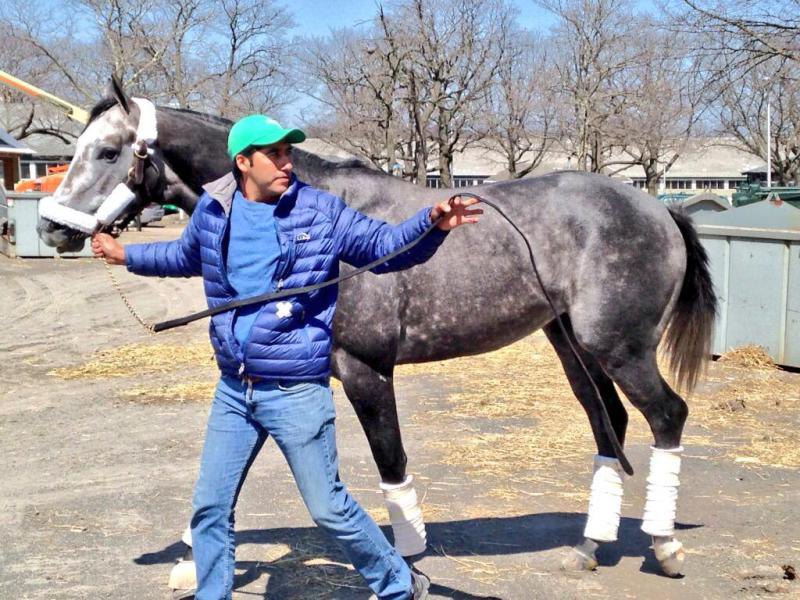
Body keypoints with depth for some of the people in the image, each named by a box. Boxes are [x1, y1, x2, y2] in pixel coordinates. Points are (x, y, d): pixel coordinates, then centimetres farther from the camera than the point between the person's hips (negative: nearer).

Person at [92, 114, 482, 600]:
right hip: (233, 391, 5)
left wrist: (432, 224, -23)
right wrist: (128, 255, 32)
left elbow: (385, 247, -5)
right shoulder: (213, 211, 3)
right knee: (210, 509, 12)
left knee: (328, 507, 3)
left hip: (297, 393, -4)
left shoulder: (321, 211, -7)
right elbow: (187, 257, 25)